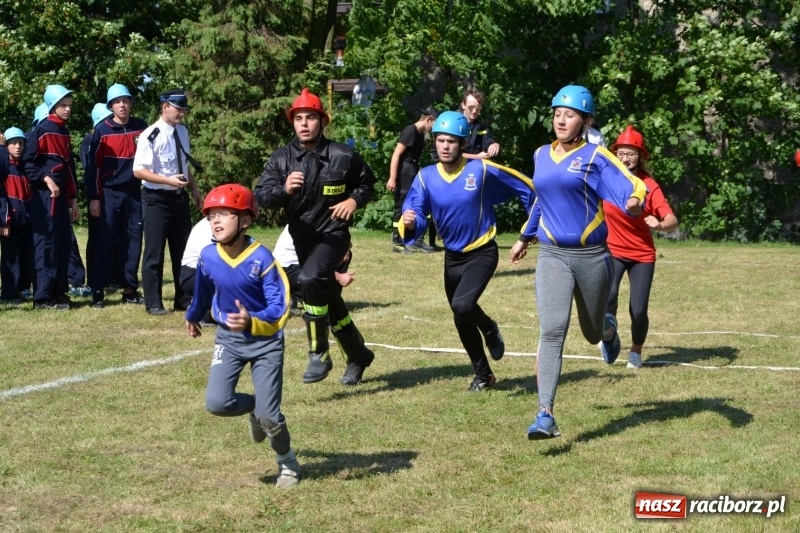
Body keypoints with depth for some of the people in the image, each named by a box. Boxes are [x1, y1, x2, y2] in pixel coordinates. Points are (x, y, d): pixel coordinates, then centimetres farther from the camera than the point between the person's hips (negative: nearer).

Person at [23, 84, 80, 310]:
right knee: (46, 245, -8)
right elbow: (27, 162, -12)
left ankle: (59, 293, 17)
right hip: (44, 196, -9)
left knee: (64, 245, 10)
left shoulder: (64, 133, 16)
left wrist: (73, 198, 19)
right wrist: (46, 179, -20)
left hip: (62, 196, 9)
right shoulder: (42, 130, -8)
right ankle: (42, 297, -5)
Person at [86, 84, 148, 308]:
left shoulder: (141, 128, 6)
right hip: (109, 194, -3)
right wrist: (94, 197, -8)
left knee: (133, 241, 5)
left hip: (134, 193, 3)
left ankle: (130, 288, 13)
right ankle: (98, 290, 0)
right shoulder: (102, 130, -3)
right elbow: (93, 165, -3)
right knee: (105, 243, -4)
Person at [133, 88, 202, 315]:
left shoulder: (183, 132, 6)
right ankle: (153, 303, 11)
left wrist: (194, 188, 10)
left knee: (183, 250, 14)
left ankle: (184, 300, 26)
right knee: (154, 252, 1)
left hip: (180, 197, 7)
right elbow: (138, 170, -18)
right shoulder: (150, 135, -16)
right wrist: (168, 180, -27)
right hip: (157, 199, -7)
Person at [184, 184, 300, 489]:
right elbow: (203, 292, 13)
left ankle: (287, 463, 24)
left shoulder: (261, 258, -23)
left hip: (265, 340, -4)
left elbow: (279, 305, -25)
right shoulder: (208, 257, -9)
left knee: (268, 415, -6)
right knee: (216, 403, -13)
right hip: (228, 338, 4)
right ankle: (255, 409, 21)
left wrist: (252, 321, -43)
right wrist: (192, 317, 31)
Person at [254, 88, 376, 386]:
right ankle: (358, 356, 38)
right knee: (330, 301, 16)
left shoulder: (343, 156, -8)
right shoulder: (281, 159, -4)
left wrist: (355, 200, -11)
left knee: (309, 280, -31)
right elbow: (261, 196, -12)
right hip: (302, 238, 4)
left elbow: (367, 182, 9)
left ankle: (319, 354, -19)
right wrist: (284, 189, -32)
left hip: (334, 234, -4)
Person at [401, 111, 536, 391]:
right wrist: (410, 222, -39)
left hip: (482, 253, -4)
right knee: (461, 320, 14)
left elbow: (526, 187, -3)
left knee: (462, 305, -27)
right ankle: (483, 374, 34)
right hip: (452, 256, 5)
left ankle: (489, 329, 7)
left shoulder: (482, 170, -15)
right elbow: (415, 218, -15)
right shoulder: (426, 177, -8)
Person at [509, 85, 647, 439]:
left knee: (592, 332, 15)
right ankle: (545, 415, -19)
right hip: (552, 255, 2)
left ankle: (608, 331, 56)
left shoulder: (595, 156, -6)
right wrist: (526, 236, 35)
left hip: (591, 256, -2)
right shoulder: (541, 155, 9)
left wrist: (634, 203, -40)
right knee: (551, 331, -16)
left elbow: (632, 187, -17)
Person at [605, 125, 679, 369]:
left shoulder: (649, 185, -12)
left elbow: (673, 221, -22)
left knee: (638, 310, -6)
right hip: (613, 251, 0)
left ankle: (636, 351, 23)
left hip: (642, 255, 0)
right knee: (608, 296, -26)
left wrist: (661, 225, -41)